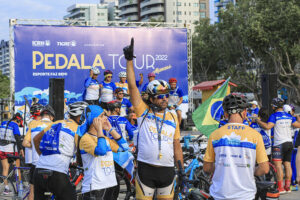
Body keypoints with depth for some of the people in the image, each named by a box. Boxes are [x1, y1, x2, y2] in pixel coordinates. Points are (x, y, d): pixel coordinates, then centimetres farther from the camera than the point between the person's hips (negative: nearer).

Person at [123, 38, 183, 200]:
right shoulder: (143, 112, 1)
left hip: (167, 170, 3)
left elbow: (177, 146, 13)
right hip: (146, 169, -3)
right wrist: (129, 60, -12)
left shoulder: (173, 118, 11)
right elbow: (132, 86, -6)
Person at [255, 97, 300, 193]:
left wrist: (258, 121, -10)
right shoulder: (289, 116, 11)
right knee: (287, 164, 10)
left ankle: (281, 188, -10)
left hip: (279, 144, -7)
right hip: (289, 142, 7)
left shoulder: (274, 116, -9)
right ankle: (287, 186, 13)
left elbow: (268, 126, -22)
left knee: (278, 165, -6)